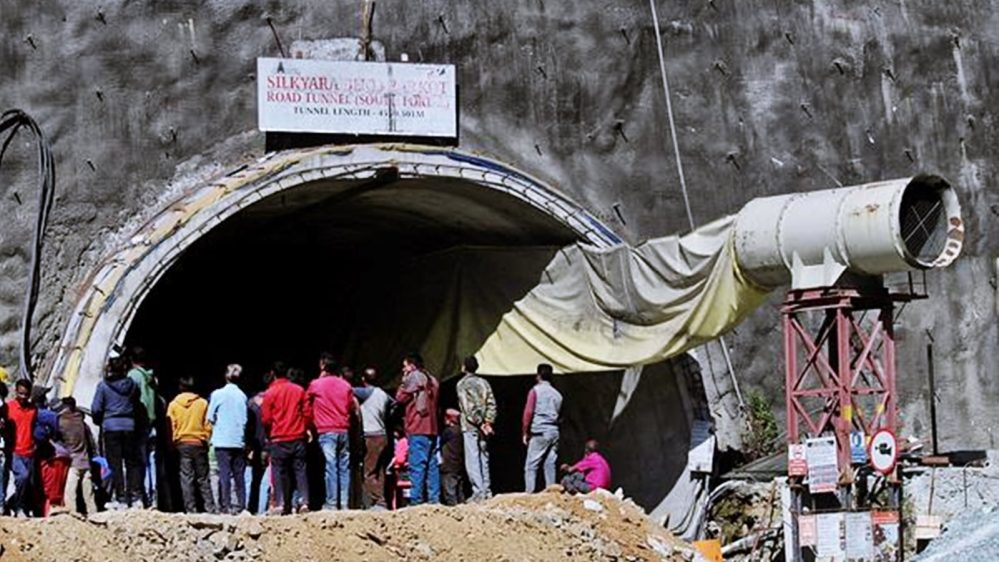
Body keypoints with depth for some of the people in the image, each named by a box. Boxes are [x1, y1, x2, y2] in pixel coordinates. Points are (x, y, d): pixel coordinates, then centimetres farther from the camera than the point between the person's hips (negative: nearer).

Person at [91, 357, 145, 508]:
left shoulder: (103, 385, -4)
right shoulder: (131, 384, 6)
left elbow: (96, 409, -3)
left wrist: (99, 421, 15)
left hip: (111, 427, -3)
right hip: (129, 426, 3)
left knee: (115, 464, 0)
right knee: (132, 462, 9)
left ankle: (120, 497, -3)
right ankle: (136, 495, 4)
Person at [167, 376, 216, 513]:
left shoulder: (173, 405, 0)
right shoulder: (203, 403, -2)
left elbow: (171, 427, -1)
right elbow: (208, 425, 0)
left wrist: (174, 444, 8)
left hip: (182, 444, 0)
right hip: (199, 444, 0)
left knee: (186, 478, 1)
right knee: (203, 479, 7)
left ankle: (191, 510, -3)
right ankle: (210, 508, 2)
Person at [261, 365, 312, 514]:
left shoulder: (269, 393, -5)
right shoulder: (299, 390, 2)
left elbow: (266, 419, -3)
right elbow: (307, 413, 3)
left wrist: (270, 434, 16)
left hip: (279, 440, -2)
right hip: (298, 438, 2)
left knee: (281, 473, 4)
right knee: (300, 470, 3)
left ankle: (285, 506, -1)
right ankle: (305, 502, -11)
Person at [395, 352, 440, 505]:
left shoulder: (413, 377, -5)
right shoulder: (431, 380, 18)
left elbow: (400, 397, -3)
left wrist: (403, 382, 9)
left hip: (418, 429, -8)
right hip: (432, 428, 8)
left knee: (417, 464, -10)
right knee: (432, 465, 7)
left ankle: (416, 499, -15)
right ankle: (434, 498, 6)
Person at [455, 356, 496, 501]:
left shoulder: (463, 383, -5)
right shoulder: (483, 382, 12)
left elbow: (468, 407, -14)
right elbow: (491, 403, 5)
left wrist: (480, 423, -12)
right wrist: (488, 421, 1)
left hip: (470, 427, -6)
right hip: (483, 427, 6)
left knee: (472, 460, -7)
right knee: (483, 459, 12)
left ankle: (478, 491, -14)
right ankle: (487, 491, 12)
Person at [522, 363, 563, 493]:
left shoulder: (535, 391, -3)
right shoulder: (557, 394, 13)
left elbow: (528, 412, -7)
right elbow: (559, 414, 13)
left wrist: (525, 432, -2)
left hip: (539, 432, -5)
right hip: (554, 432, 5)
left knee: (531, 465, -4)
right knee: (550, 465, 7)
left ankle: (529, 493, -12)